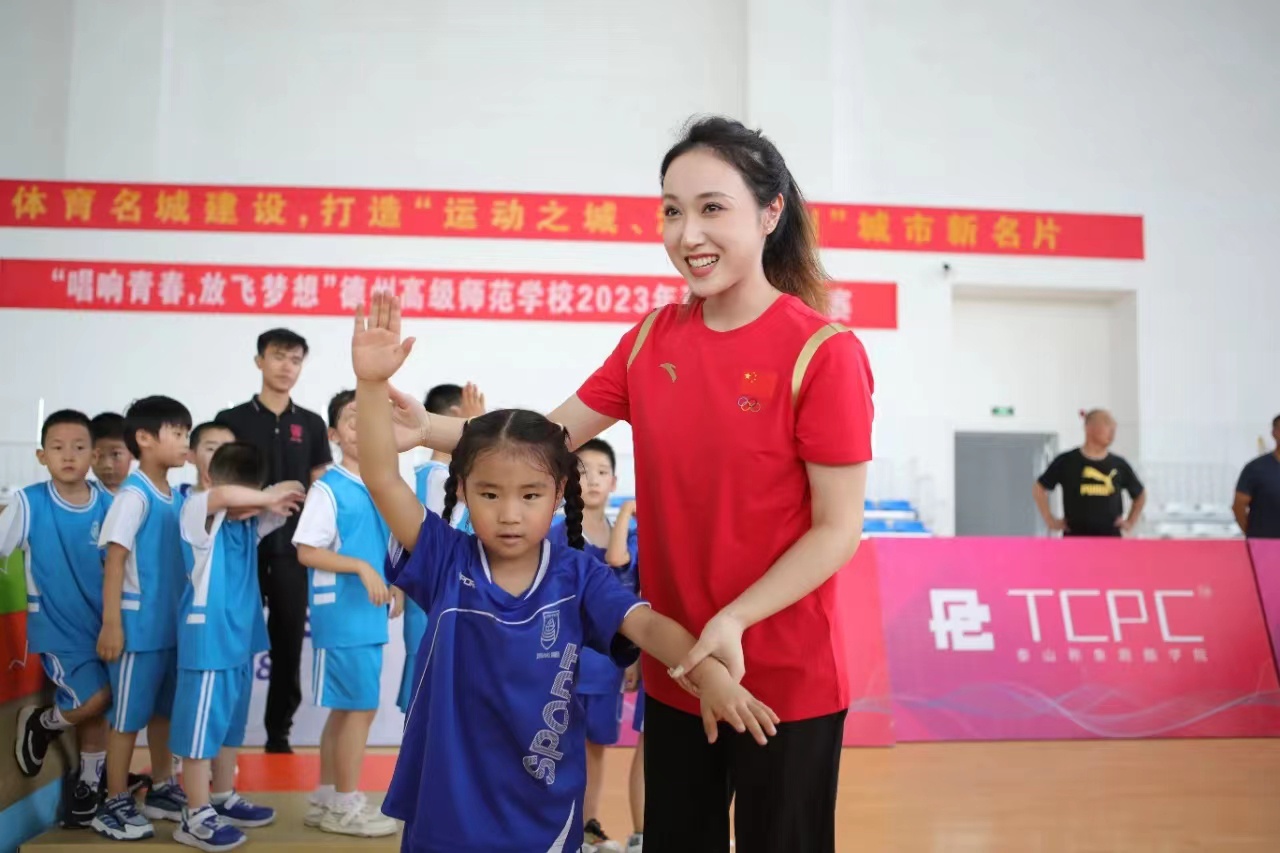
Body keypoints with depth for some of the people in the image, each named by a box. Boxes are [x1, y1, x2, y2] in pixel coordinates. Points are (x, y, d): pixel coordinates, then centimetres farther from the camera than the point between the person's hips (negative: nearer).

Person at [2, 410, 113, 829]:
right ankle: (40, 722, 16)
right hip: (56, 627, -3)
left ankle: (87, 789, 32)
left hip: (99, 625, 3)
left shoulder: (108, 505, -5)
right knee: (96, 699, -16)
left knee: (98, 712, 11)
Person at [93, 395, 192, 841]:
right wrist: (111, 624, -18)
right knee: (129, 715, 3)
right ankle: (114, 804, 15)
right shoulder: (134, 495, -15)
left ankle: (162, 790, 29)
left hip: (173, 624, 7)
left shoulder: (178, 498, 8)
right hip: (138, 624, -7)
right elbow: (114, 560, -16)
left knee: (164, 710, 17)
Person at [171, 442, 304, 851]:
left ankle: (224, 799, 32)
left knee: (230, 723, 18)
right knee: (201, 726, 0)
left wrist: (280, 496, -7)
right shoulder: (197, 513, -13)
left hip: (240, 638, 8)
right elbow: (223, 496, -34)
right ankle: (195, 817, 10)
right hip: (207, 641, -8)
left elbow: (289, 501, 15)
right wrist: (267, 497, -19)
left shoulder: (250, 523, 6)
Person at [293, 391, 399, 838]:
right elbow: (307, 552, -14)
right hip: (341, 614, -7)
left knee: (345, 709, 14)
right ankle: (345, 805, 10)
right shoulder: (328, 488, -11)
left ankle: (326, 799, 25)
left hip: (369, 615, 7)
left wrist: (392, 585, 7)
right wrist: (362, 567, -19)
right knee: (360, 706, -3)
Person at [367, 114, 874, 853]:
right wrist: (428, 428, -10)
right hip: (674, 670, 5)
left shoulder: (823, 351, -15)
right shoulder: (652, 339, 1)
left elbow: (839, 528, -15)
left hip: (785, 680, -5)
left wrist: (735, 619, -25)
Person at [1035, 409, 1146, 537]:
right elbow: (1039, 489, 5)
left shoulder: (1119, 464, 4)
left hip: (1110, 538, 2)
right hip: (1076, 536, -2)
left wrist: (1130, 522, 11)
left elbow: (1140, 495, 20)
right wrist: (1050, 520, 1)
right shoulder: (1067, 461, -3)